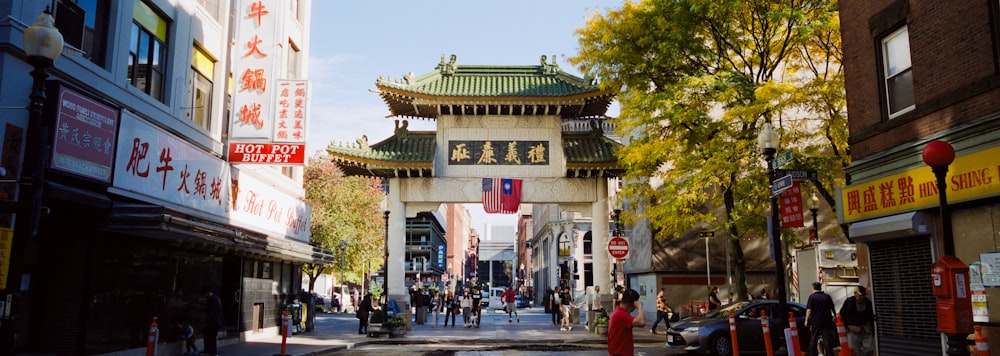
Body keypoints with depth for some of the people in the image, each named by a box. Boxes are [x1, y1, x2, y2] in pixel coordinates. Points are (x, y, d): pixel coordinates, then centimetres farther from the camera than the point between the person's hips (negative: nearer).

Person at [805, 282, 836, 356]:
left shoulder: (812, 297, -7)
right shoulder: (827, 296, 3)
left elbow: (809, 309, -13)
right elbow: (832, 308, 12)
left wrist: (806, 320, -9)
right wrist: (834, 316, 28)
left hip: (815, 322, -2)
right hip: (826, 321, 2)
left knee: (813, 340, 9)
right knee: (827, 340, 3)